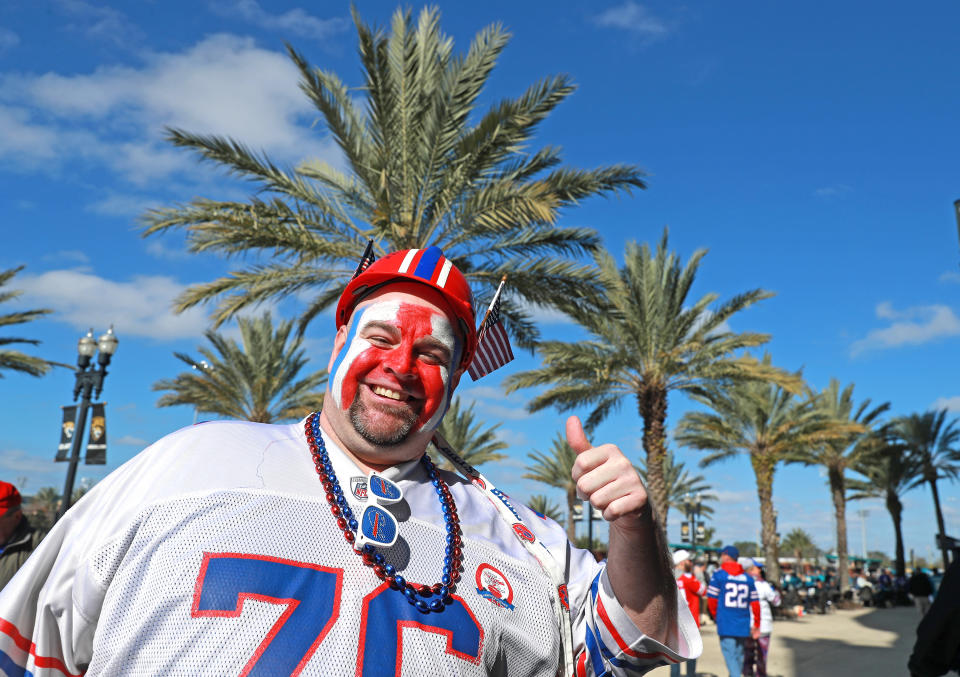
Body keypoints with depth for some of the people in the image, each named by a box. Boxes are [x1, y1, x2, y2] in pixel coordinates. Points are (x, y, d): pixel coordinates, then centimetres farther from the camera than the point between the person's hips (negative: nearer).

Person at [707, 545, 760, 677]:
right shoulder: (747, 578, 9)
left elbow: (711, 599, -3)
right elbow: (755, 603, 7)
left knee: (730, 655, -5)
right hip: (743, 626, 5)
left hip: (726, 624, -5)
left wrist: (716, 615, 15)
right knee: (739, 654, 16)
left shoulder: (719, 575, -3)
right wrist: (756, 625, 16)